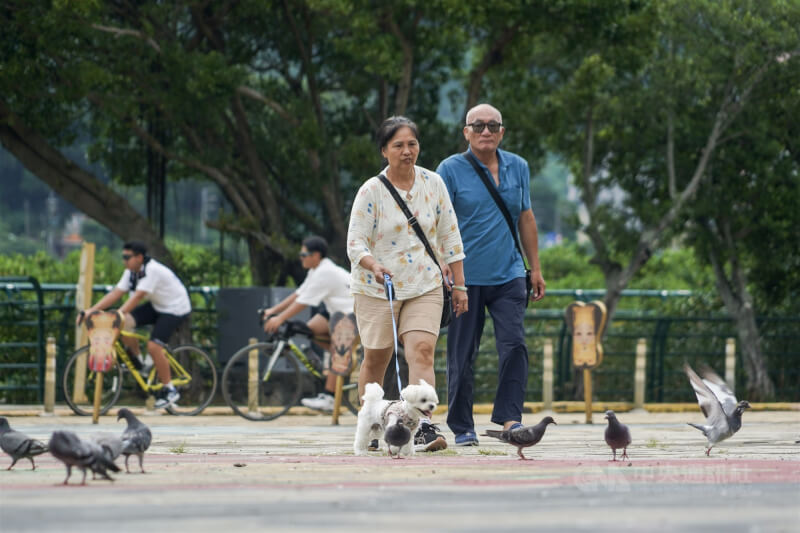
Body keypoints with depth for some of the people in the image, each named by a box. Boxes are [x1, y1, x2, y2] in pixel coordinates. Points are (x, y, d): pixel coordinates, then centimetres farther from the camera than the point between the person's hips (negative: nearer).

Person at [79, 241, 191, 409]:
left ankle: (169, 390, -7)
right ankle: (136, 362, 6)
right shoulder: (131, 272, -2)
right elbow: (116, 293, -6)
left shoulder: (152, 270, -28)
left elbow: (138, 296, -36)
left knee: (154, 346, -22)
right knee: (123, 323, -13)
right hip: (156, 306, 8)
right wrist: (91, 310, -16)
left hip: (176, 309, -8)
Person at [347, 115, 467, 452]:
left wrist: (459, 285, 7)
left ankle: (423, 428, -25)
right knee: (376, 359, 7)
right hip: (377, 288, -2)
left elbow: (449, 236, 8)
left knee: (422, 350, -16)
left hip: (425, 286, 2)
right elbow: (355, 241, -12)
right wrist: (373, 265, -33)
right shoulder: (371, 191, -8)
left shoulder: (433, 184, 2)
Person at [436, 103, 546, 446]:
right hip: (465, 277, -3)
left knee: (514, 345, -11)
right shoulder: (451, 170, -2)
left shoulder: (518, 167, 10)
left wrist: (535, 268, 16)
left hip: (508, 276, 3)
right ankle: (462, 428, 10)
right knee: (462, 354, 2)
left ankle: (510, 418, -8)